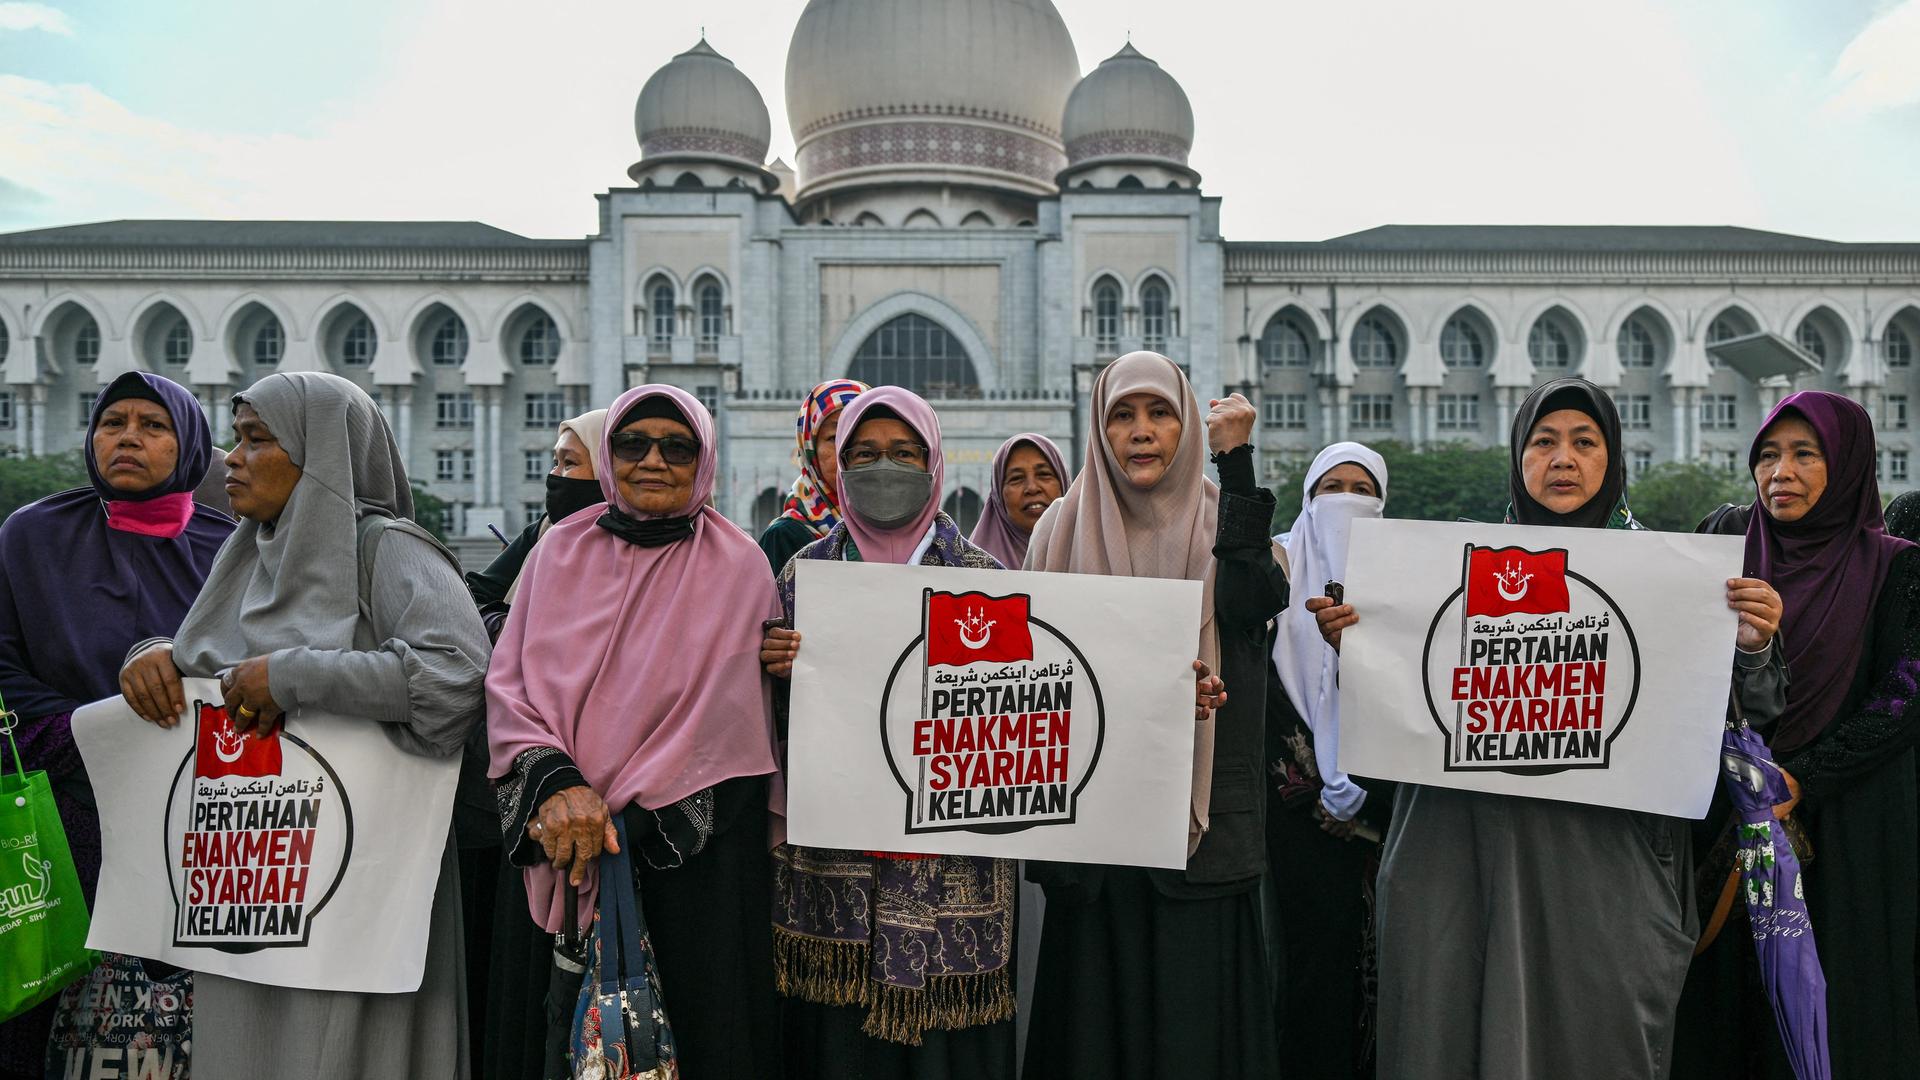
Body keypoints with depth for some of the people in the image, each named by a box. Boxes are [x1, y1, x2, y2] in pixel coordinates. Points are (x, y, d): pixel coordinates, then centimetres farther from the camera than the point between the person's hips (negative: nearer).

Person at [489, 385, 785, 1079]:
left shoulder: (738, 566, 0)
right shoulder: (562, 549, 7)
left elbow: (723, 715, -4)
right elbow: (509, 683, 2)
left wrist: (618, 814, -10)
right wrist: (555, 782, -16)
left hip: (694, 833, -2)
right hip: (563, 838, 2)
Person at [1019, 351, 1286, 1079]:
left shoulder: (1221, 522, 4)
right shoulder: (1064, 530, 7)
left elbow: (1254, 601, -18)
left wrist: (1237, 462, -17)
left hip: (1202, 815, -1)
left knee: (1194, 1008, 3)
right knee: (1099, 1002, 6)